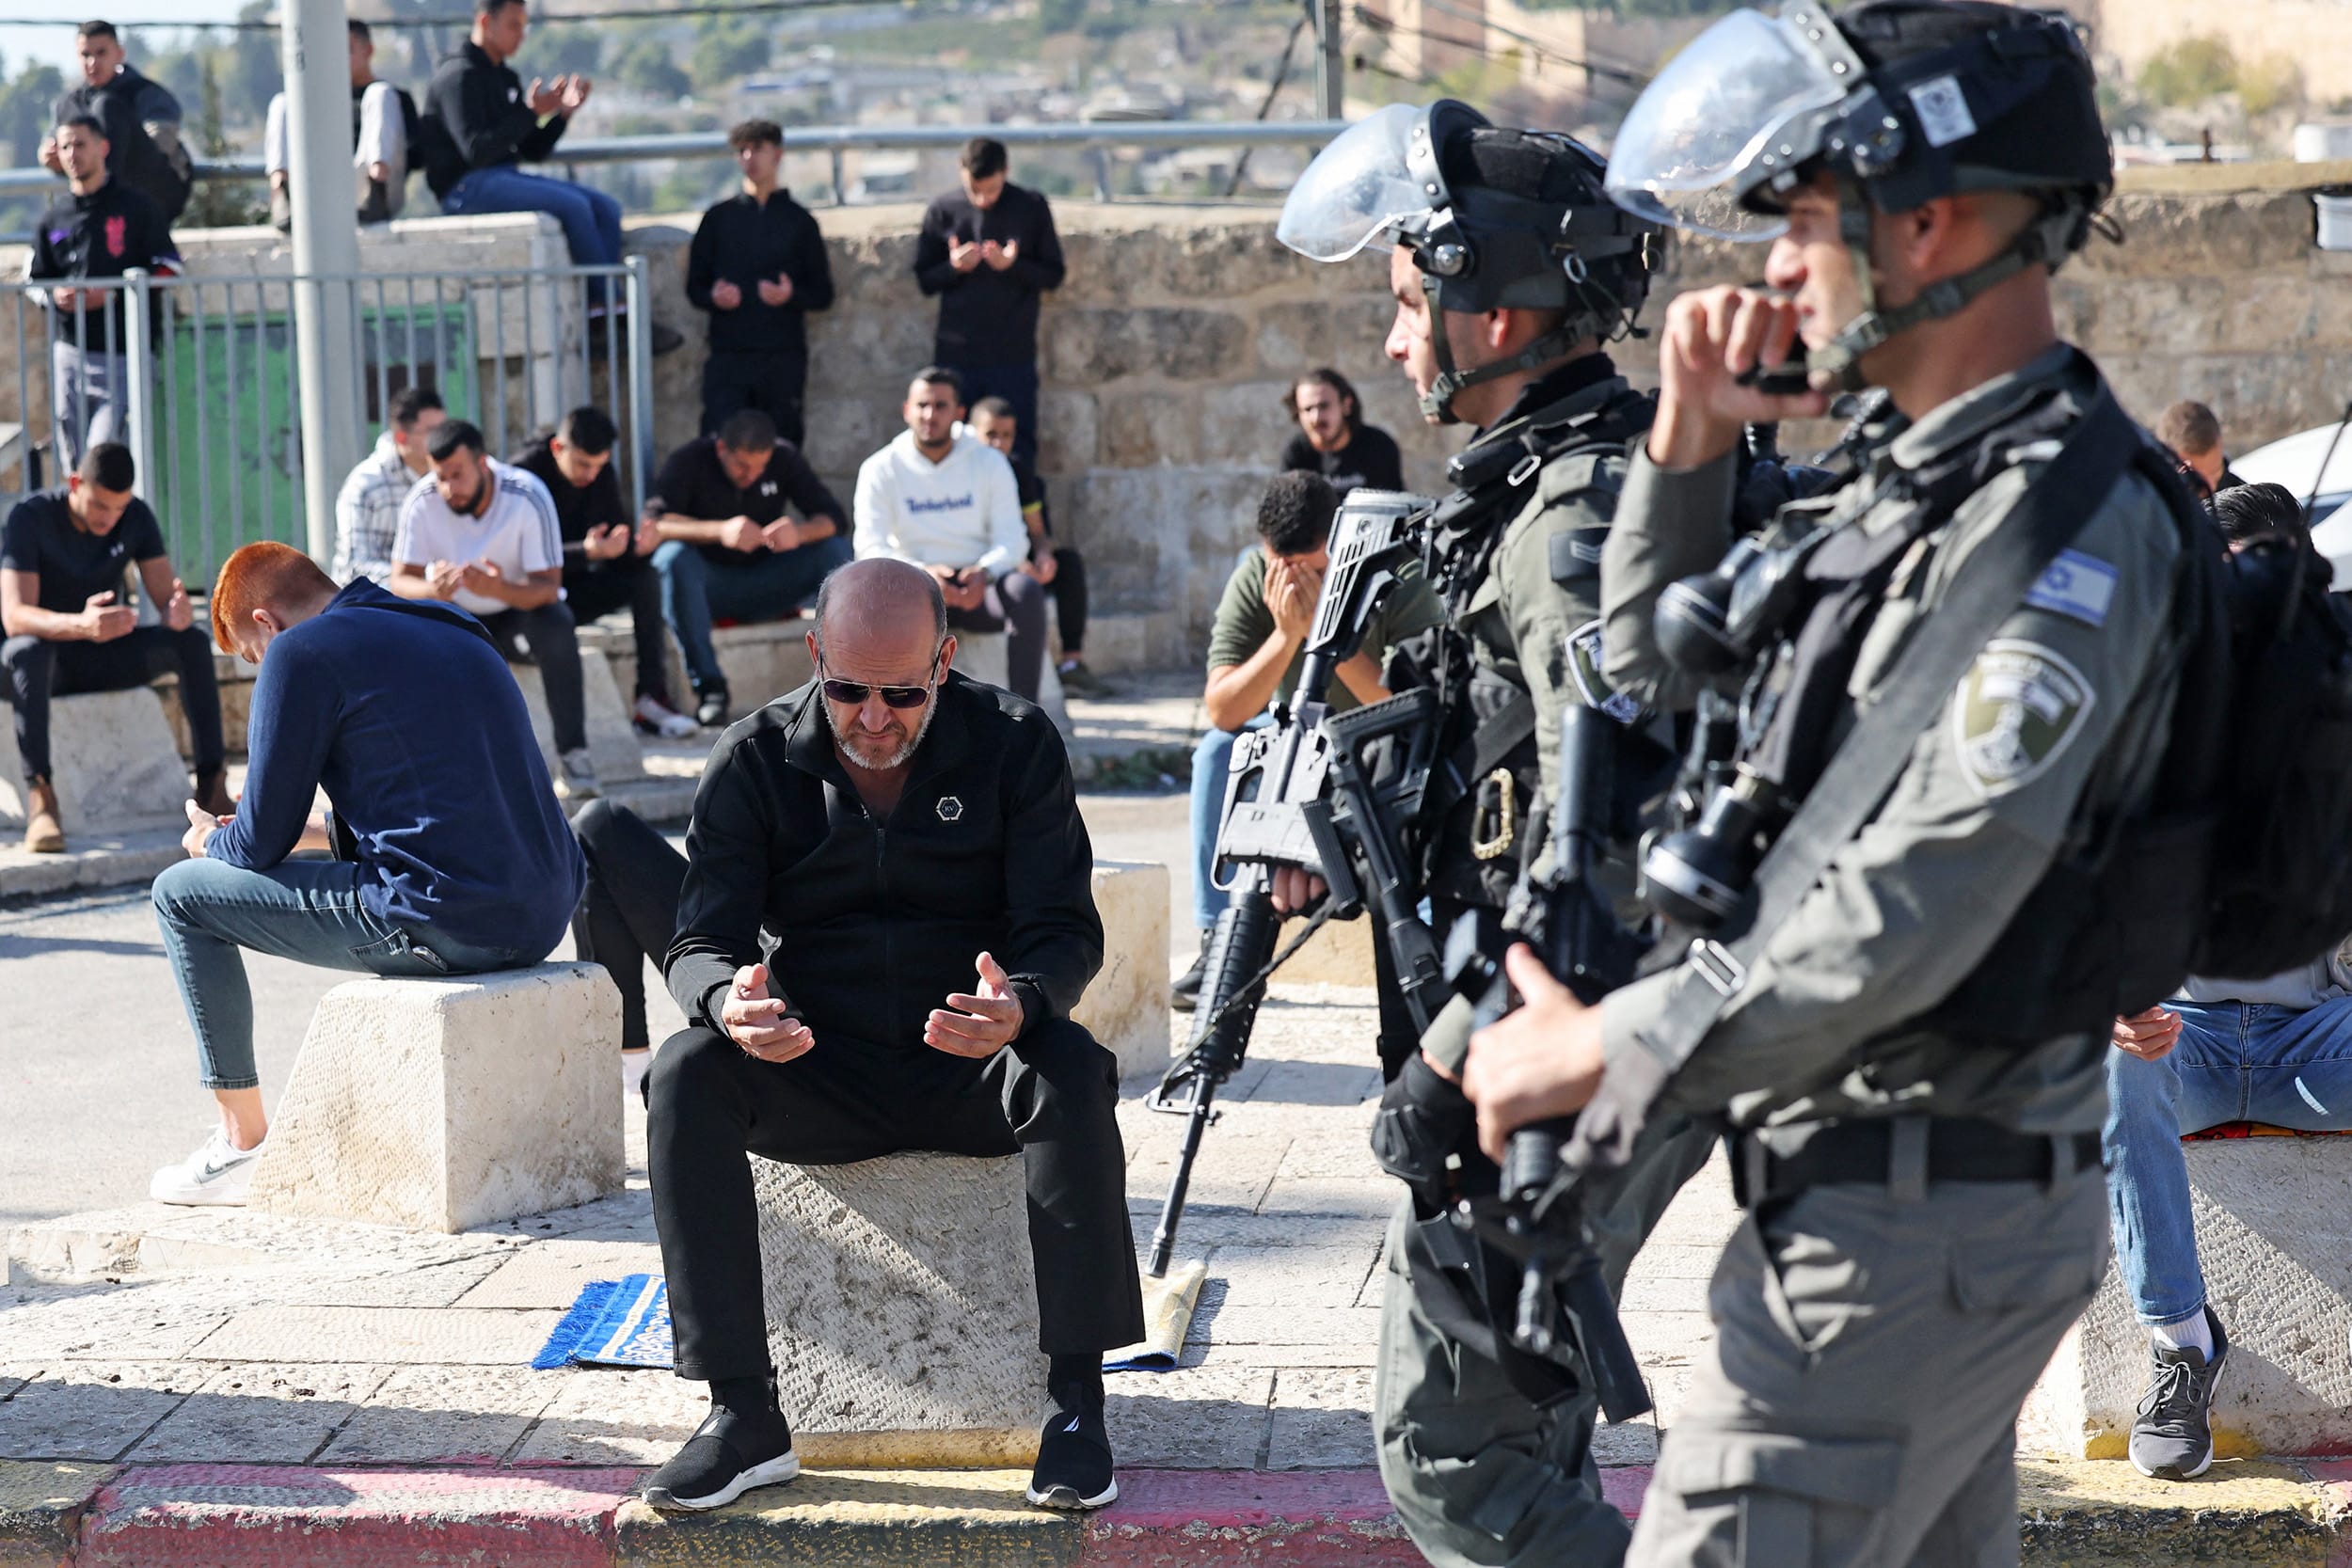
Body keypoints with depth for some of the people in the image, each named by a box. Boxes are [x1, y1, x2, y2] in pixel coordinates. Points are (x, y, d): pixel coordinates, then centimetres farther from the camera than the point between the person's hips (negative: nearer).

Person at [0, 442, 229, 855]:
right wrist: (81, 625, -51)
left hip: (102, 657, 4)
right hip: (45, 654, -4)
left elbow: (166, 601, -10)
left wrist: (179, 612, -37)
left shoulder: (137, 517, -6)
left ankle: (212, 786, -25)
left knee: (191, 641, -22)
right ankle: (39, 798, -46)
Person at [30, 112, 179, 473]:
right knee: (74, 462, 5)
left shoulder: (137, 209, 3)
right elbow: (35, 278, 21)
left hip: (123, 353, -4)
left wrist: (111, 294, -12)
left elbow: (167, 272, -1)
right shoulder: (53, 220, 15)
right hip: (69, 352, 5)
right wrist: (56, 295, -3)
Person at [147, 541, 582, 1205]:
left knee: (181, 894, 9)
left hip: (445, 919, -8)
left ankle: (242, 1144, 13)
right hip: (544, 916, 9)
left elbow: (261, 844, 1)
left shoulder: (301, 652, -3)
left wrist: (211, 840, 23)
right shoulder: (453, 629, 21)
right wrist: (315, 827, 38)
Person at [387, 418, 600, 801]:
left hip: (520, 609, -2)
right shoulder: (423, 501, -18)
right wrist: (432, 590, -43)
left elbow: (548, 587, -27)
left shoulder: (528, 497, -25)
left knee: (556, 626, -35)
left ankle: (572, 752, -24)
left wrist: (499, 589, -49)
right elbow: (400, 581, -17)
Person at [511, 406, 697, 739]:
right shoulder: (525, 473, -18)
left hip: (575, 587, 6)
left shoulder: (601, 473, 0)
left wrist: (637, 545, -26)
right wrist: (587, 552, -39)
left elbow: (617, 549, -1)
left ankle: (652, 696, -23)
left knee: (646, 575, -18)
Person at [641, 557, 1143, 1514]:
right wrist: (727, 1001, -32)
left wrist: (1021, 1006, -34)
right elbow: (700, 941, -5)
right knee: (686, 1075, -28)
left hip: (970, 1073, -1)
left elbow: (1066, 929, -8)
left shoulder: (1015, 746, -3)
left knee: (1073, 1073, -33)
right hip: (815, 1071, 1)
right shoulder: (754, 763, -1)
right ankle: (743, 1418, -27)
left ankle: (1076, 1401, -28)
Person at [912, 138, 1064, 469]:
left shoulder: (1032, 208, 0)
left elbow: (1055, 274, 3)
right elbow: (923, 279, 6)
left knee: (1018, 449, 1)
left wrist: (1014, 265, -16)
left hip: (1014, 355, -1)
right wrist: (954, 267, -15)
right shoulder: (942, 211, 2)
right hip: (955, 354, 1)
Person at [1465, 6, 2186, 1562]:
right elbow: (1667, 671, 22)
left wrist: (1604, 1051, -17)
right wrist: (1690, 445, 6)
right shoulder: (1919, 484, 11)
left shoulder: (2067, 528, -20)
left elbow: (1903, 922, -26)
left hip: (1911, 1227, -10)